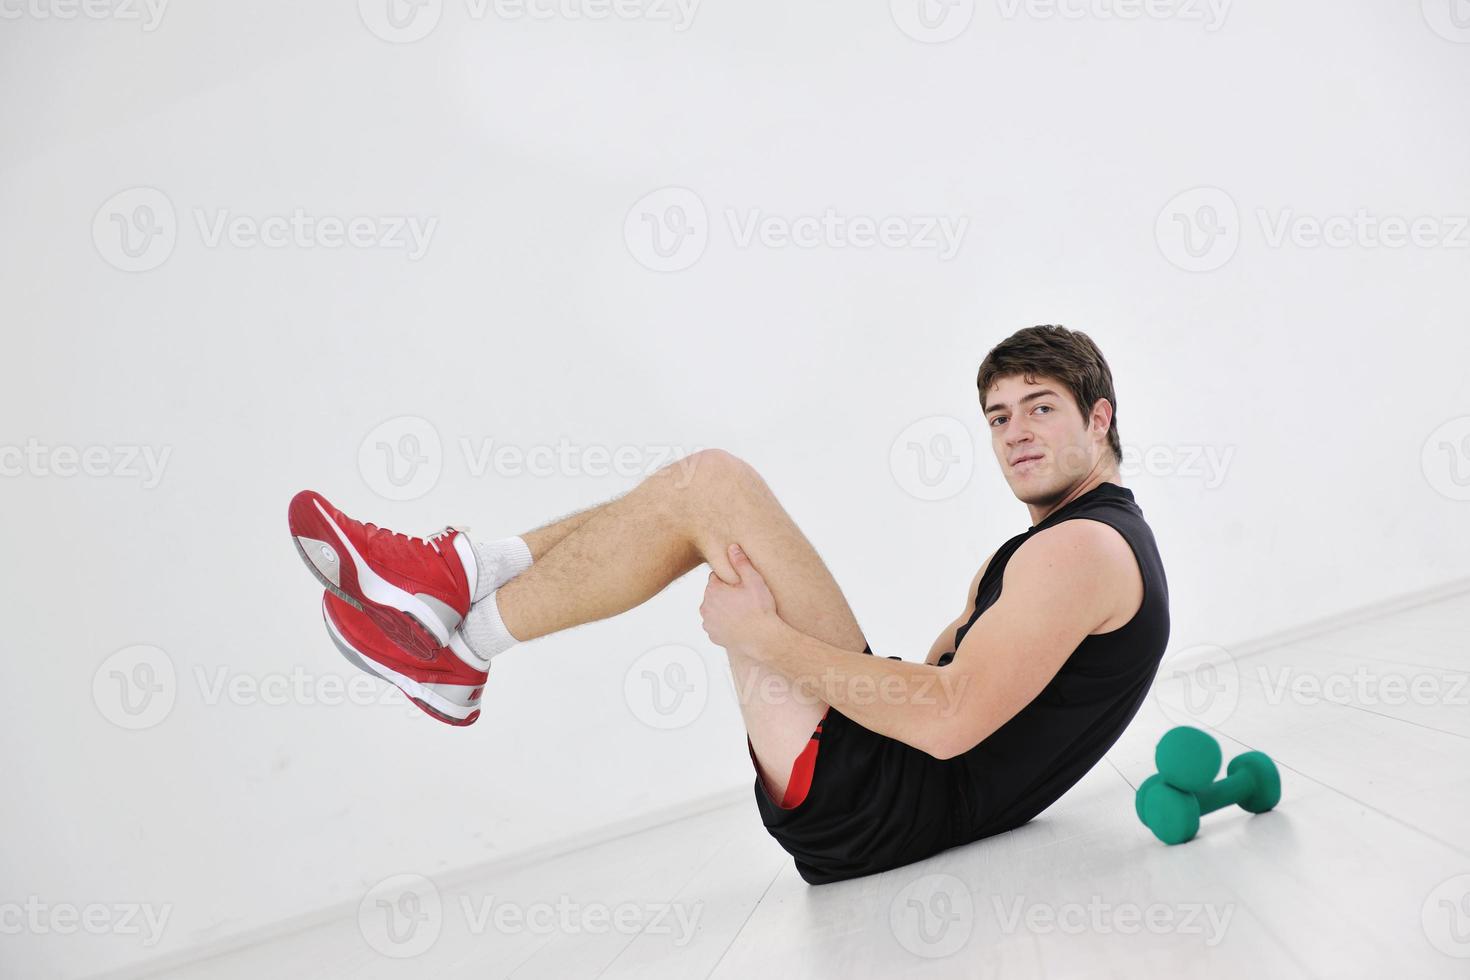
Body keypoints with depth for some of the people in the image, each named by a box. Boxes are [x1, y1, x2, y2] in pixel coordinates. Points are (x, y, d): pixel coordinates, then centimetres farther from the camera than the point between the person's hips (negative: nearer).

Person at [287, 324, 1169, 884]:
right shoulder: (1032, 554, 22)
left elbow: (949, 721, -25)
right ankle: (465, 579, 6)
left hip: (881, 804, -10)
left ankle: (464, 640, -4)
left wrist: (764, 636, -18)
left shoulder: (1084, 546, -11)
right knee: (712, 500, 12)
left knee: (709, 484, -16)